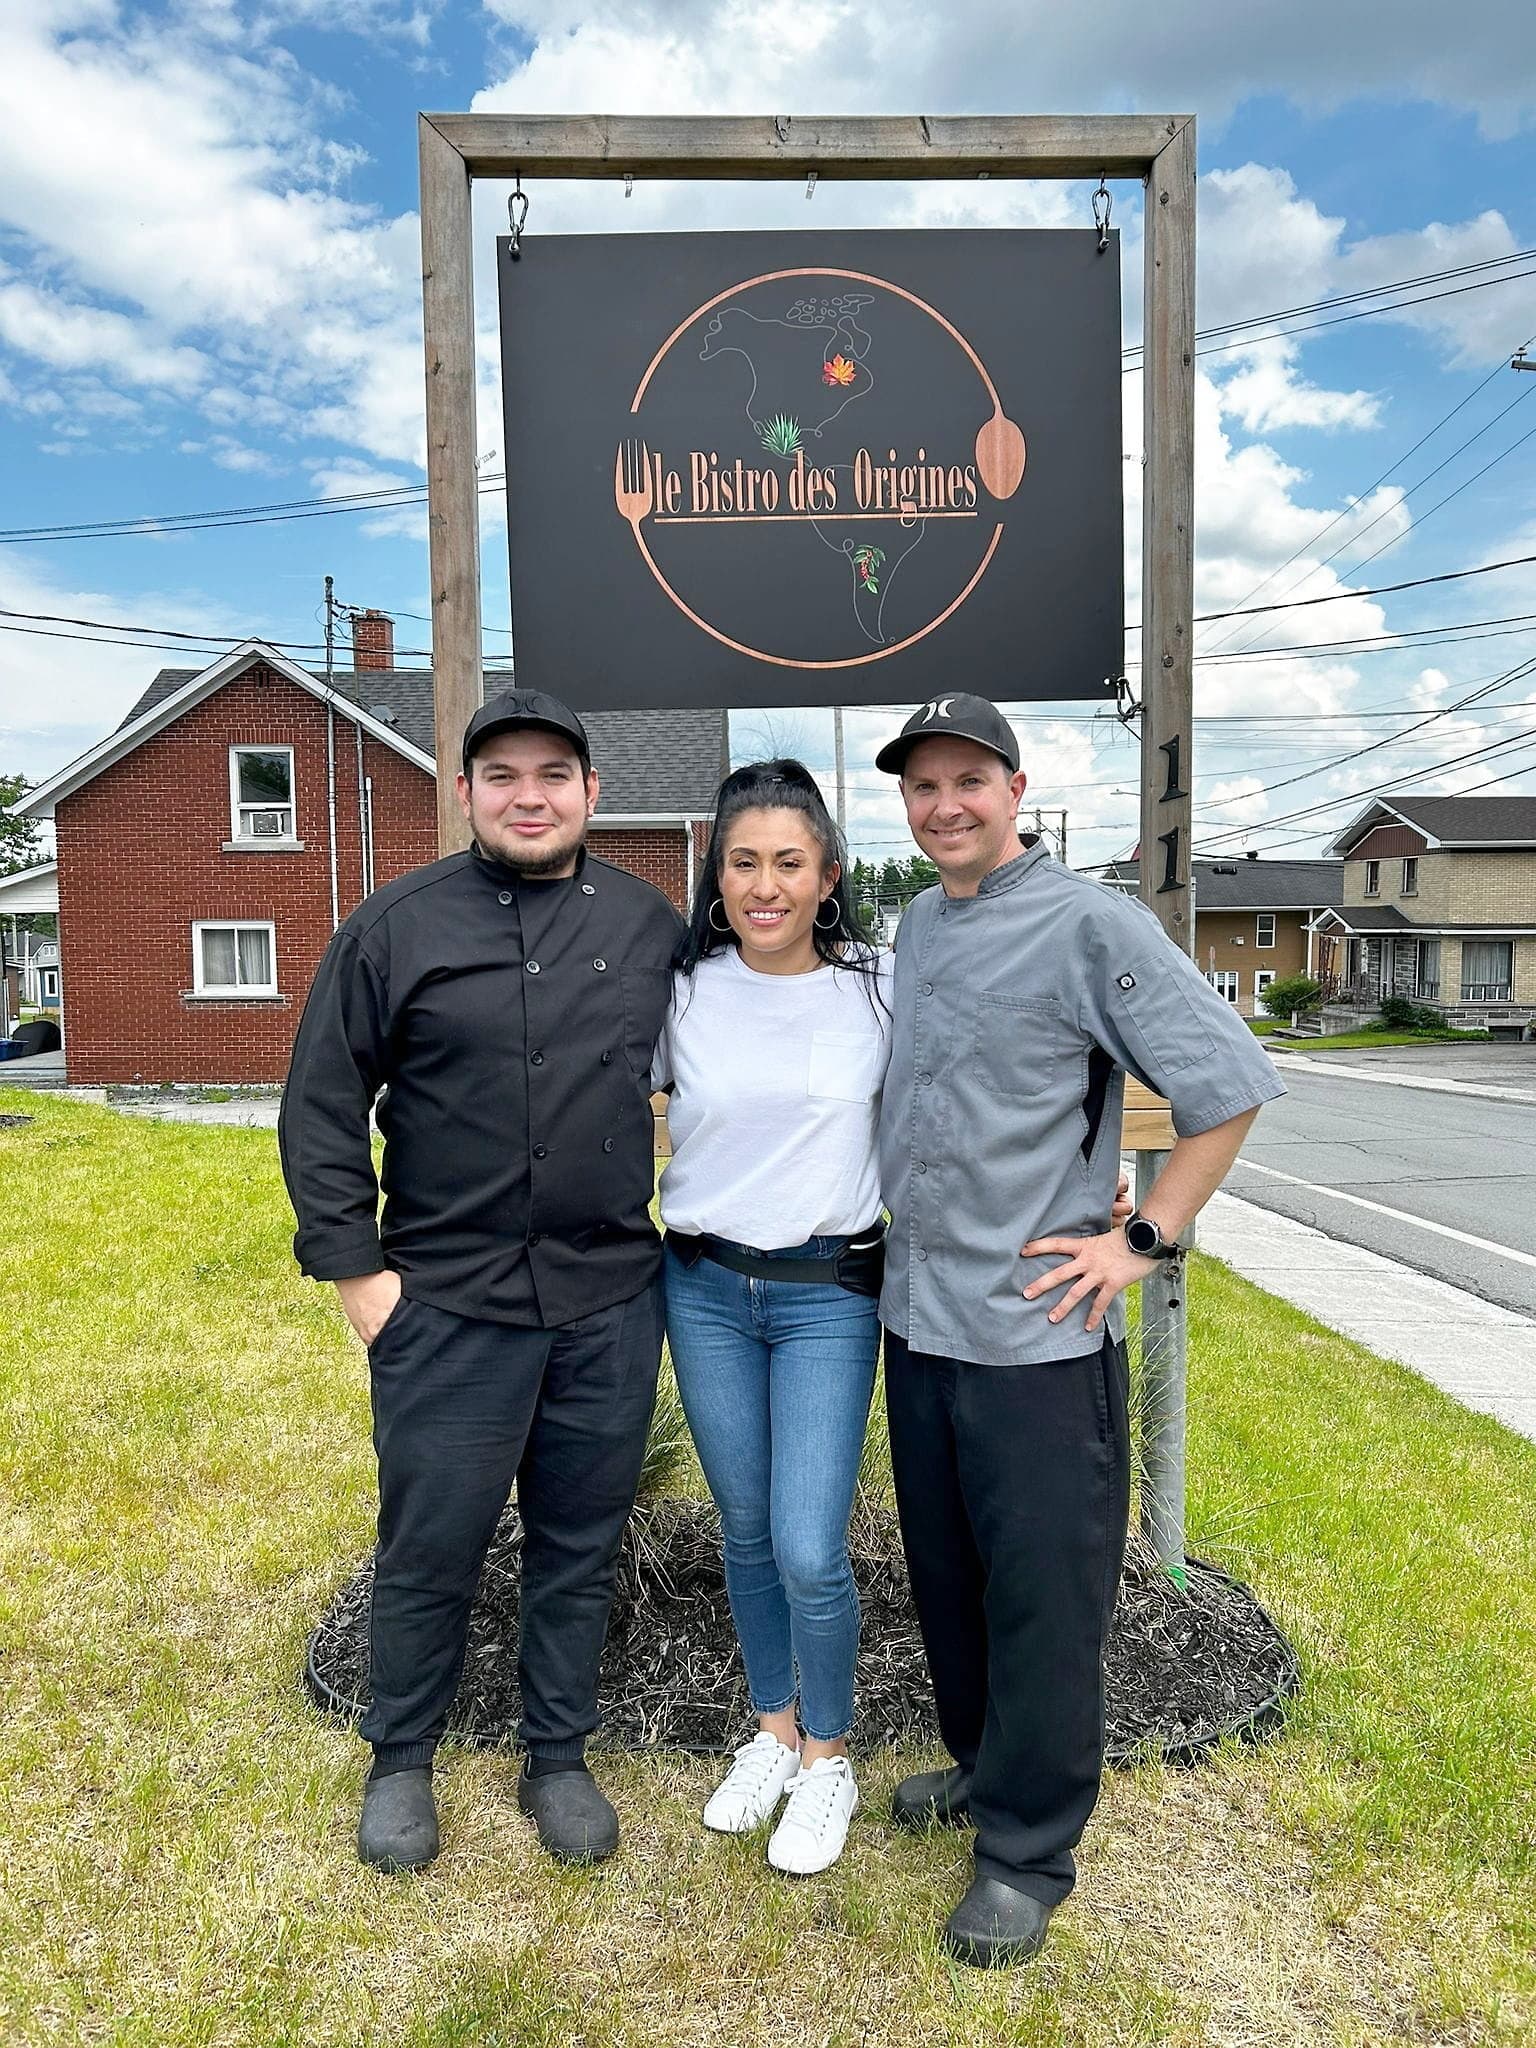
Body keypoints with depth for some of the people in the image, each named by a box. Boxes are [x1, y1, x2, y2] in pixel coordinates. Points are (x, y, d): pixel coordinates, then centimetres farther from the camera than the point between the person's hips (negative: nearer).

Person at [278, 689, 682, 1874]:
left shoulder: (652, 926, 3)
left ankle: (559, 1758, 37)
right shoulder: (398, 926, -4)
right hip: (446, 1304, -2)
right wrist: (357, 1271, -5)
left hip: (612, 1304, 3)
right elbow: (321, 1109, -2)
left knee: (581, 1548, 16)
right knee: (430, 1551, 11)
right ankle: (401, 1763, 37)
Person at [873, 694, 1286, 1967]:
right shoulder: (915, 928, 9)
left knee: (1043, 1598, 7)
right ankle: (982, 1767, 43)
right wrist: (903, 1231, 13)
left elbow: (1230, 1087, -12)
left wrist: (1144, 1239, -13)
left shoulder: (1091, 925, -12)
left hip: (1038, 1332, -7)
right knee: (944, 1575, 20)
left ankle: (1029, 1852, 26)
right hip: (917, 1317, 7)